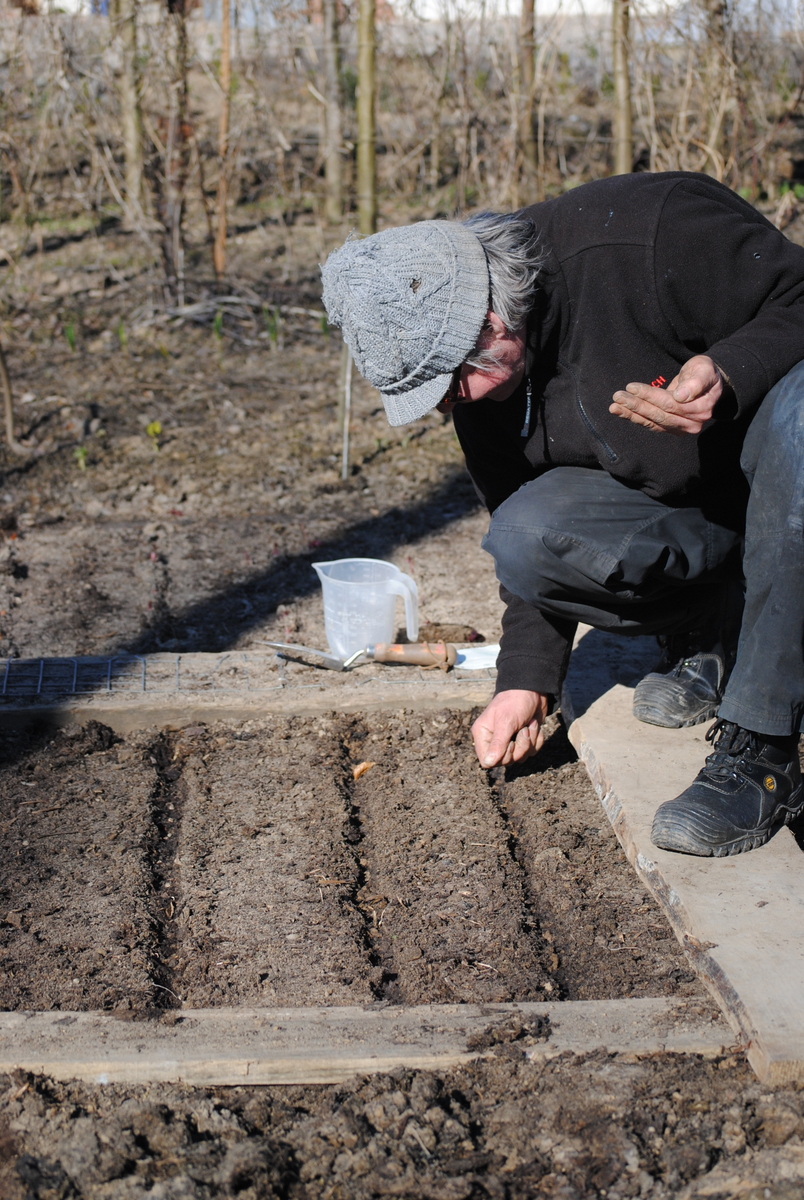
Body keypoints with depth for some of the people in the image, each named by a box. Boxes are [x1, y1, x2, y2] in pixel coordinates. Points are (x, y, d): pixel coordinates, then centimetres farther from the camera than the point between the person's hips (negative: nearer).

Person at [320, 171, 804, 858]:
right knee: (524, 536, -22)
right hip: (676, 514, 5)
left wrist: (731, 375, -38)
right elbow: (535, 530, 5)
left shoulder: (652, 236, -27)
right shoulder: (482, 375, -5)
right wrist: (528, 678, 0)